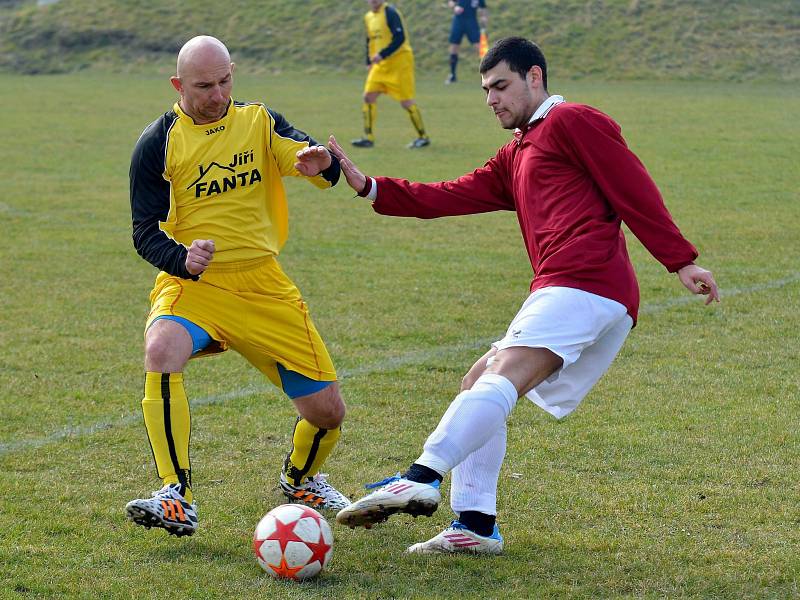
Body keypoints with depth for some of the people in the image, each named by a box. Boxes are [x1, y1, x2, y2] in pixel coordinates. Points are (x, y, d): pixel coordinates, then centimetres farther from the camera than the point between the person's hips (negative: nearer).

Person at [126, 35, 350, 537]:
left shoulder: (259, 121, 6)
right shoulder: (159, 142, -2)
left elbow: (302, 153, -11)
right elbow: (146, 231, -2)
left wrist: (319, 161, -37)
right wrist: (181, 259, -24)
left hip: (264, 284, 2)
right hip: (193, 284, -2)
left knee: (328, 412, 0)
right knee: (162, 351, -36)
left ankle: (301, 479, 36)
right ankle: (177, 500, -32)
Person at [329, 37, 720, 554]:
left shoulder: (571, 121, 5)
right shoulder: (513, 159, 32)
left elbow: (634, 187, -4)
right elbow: (449, 197, 23)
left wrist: (681, 260, -10)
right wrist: (370, 187, 13)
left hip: (582, 284, -10)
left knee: (502, 376, -25)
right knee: (479, 382, 11)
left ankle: (423, 478, -42)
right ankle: (477, 525, 4)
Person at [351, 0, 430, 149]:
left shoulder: (390, 12, -13)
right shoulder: (368, 17, 11)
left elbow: (400, 38, -21)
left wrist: (382, 55, -25)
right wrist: (369, 63, 16)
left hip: (399, 61, -8)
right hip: (380, 64, 8)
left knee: (406, 101, -4)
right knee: (369, 96, -3)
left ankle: (423, 137, 9)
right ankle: (368, 138, 2)